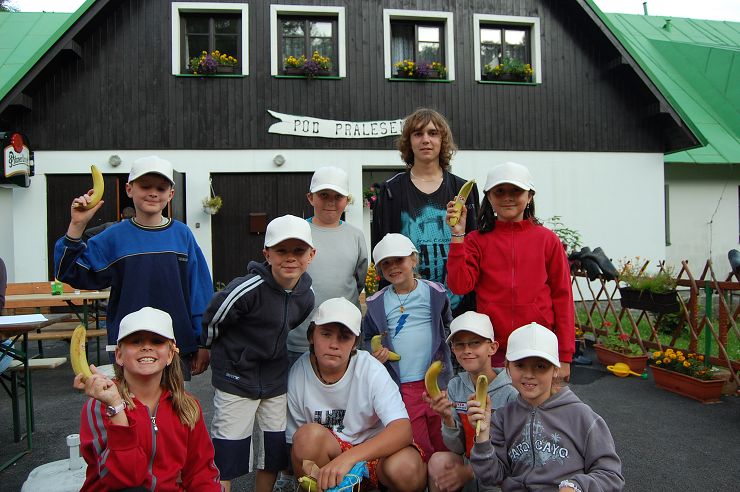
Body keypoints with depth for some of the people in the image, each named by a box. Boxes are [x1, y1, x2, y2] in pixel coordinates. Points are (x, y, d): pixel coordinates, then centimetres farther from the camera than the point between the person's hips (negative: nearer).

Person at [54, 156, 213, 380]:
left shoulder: (182, 235, -1)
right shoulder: (115, 236, -2)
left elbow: (199, 290, 2)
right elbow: (70, 272, -4)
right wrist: (76, 226, -16)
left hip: (178, 348, 1)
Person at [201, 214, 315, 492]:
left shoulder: (306, 295, -7)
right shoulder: (248, 289, -26)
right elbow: (211, 321, -11)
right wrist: (215, 352, 4)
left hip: (276, 378, 6)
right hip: (236, 377, -5)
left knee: (274, 456, 17)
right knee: (225, 460, 3)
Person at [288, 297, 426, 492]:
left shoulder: (370, 369, -18)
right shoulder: (298, 374, -12)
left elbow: (403, 429, -29)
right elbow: (296, 444, -3)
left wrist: (348, 458, -42)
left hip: (374, 449, -1)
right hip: (326, 455, 2)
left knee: (406, 467, -34)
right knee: (309, 434, -30)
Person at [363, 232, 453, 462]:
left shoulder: (434, 292, 2)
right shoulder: (376, 303, 3)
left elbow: (448, 324, 15)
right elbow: (369, 337, 13)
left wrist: (443, 348, 4)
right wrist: (375, 351, -6)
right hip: (402, 386, 0)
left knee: (443, 445, 10)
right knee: (418, 448, 4)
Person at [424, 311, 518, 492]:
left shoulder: (511, 391, -16)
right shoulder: (455, 386, -2)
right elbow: (457, 448, -1)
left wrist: (470, 471, -15)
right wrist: (447, 418, -20)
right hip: (467, 463, 4)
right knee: (438, 460, -25)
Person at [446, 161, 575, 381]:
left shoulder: (547, 240, 1)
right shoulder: (477, 240, 1)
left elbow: (562, 297, 2)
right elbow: (459, 285, -11)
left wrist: (564, 357, 1)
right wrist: (458, 235, -17)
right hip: (492, 350, 0)